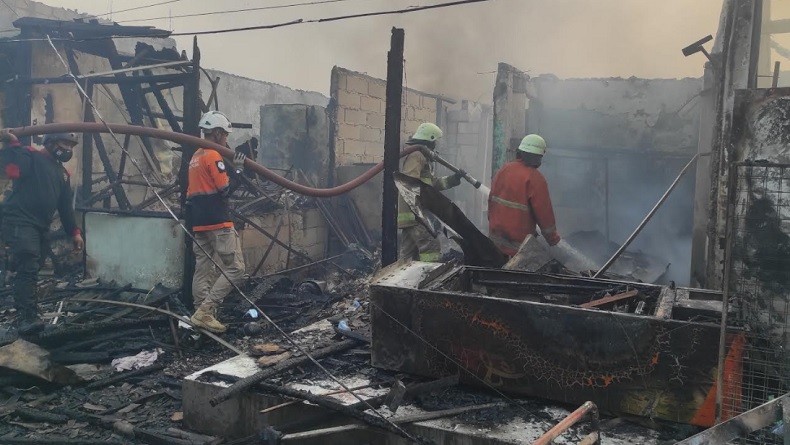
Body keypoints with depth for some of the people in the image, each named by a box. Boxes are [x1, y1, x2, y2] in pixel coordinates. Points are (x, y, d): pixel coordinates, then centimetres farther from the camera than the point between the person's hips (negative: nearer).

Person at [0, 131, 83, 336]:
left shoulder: (62, 172, 22)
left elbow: (65, 206, 23)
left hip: (41, 227, 8)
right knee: (28, 268, -19)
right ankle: (26, 317, -24)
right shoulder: (31, 157, -1)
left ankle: (25, 314, 12)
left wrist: (74, 232, 17)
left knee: (31, 269, 7)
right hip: (19, 223, -8)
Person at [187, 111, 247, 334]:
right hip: (218, 223, -10)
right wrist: (238, 169, -4)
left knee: (202, 271, 9)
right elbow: (226, 189, -14)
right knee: (235, 268, -6)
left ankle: (202, 315, 11)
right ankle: (205, 311, -10)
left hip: (199, 223, 10)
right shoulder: (213, 156, -10)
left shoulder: (195, 157, 19)